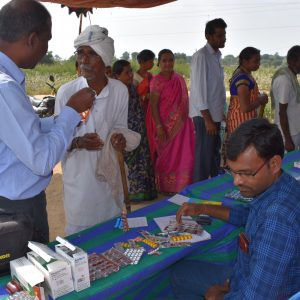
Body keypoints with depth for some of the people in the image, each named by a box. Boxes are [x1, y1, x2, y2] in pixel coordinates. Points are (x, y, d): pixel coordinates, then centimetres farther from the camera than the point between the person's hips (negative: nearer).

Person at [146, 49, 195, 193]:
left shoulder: (179, 79, 9)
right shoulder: (157, 81, -10)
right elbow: (153, 105, -14)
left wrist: (188, 121, 14)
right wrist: (159, 127, -19)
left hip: (181, 124, 6)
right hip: (166, 125, -5)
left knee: (183, 155, 7)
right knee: (167, 157, 4)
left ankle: (181, 186, 22)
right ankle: (166, 187, 19)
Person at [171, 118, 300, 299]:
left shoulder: (278, 218, -38)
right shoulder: (273, 185, -8)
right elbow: (250, 214, 14)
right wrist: (204, 209, 5)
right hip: (245, 277, 8)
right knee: (180, 273, 20)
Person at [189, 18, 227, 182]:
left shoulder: (217, 55, 13)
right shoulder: (201, 56, -12)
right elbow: (198, 89, -18)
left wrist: (222, 112, 15)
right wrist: (207, 119, -20)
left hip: (215, 114, 8)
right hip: (204, 115, -8)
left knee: (215, 153, 16)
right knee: (204, 154, -4)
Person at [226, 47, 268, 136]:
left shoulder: (242, 74, 9)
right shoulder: (243, 78, -22)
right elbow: (245, 107, -27)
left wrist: (259, 96, 7)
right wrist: (261, 100, -12)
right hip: (242, 122, -10)